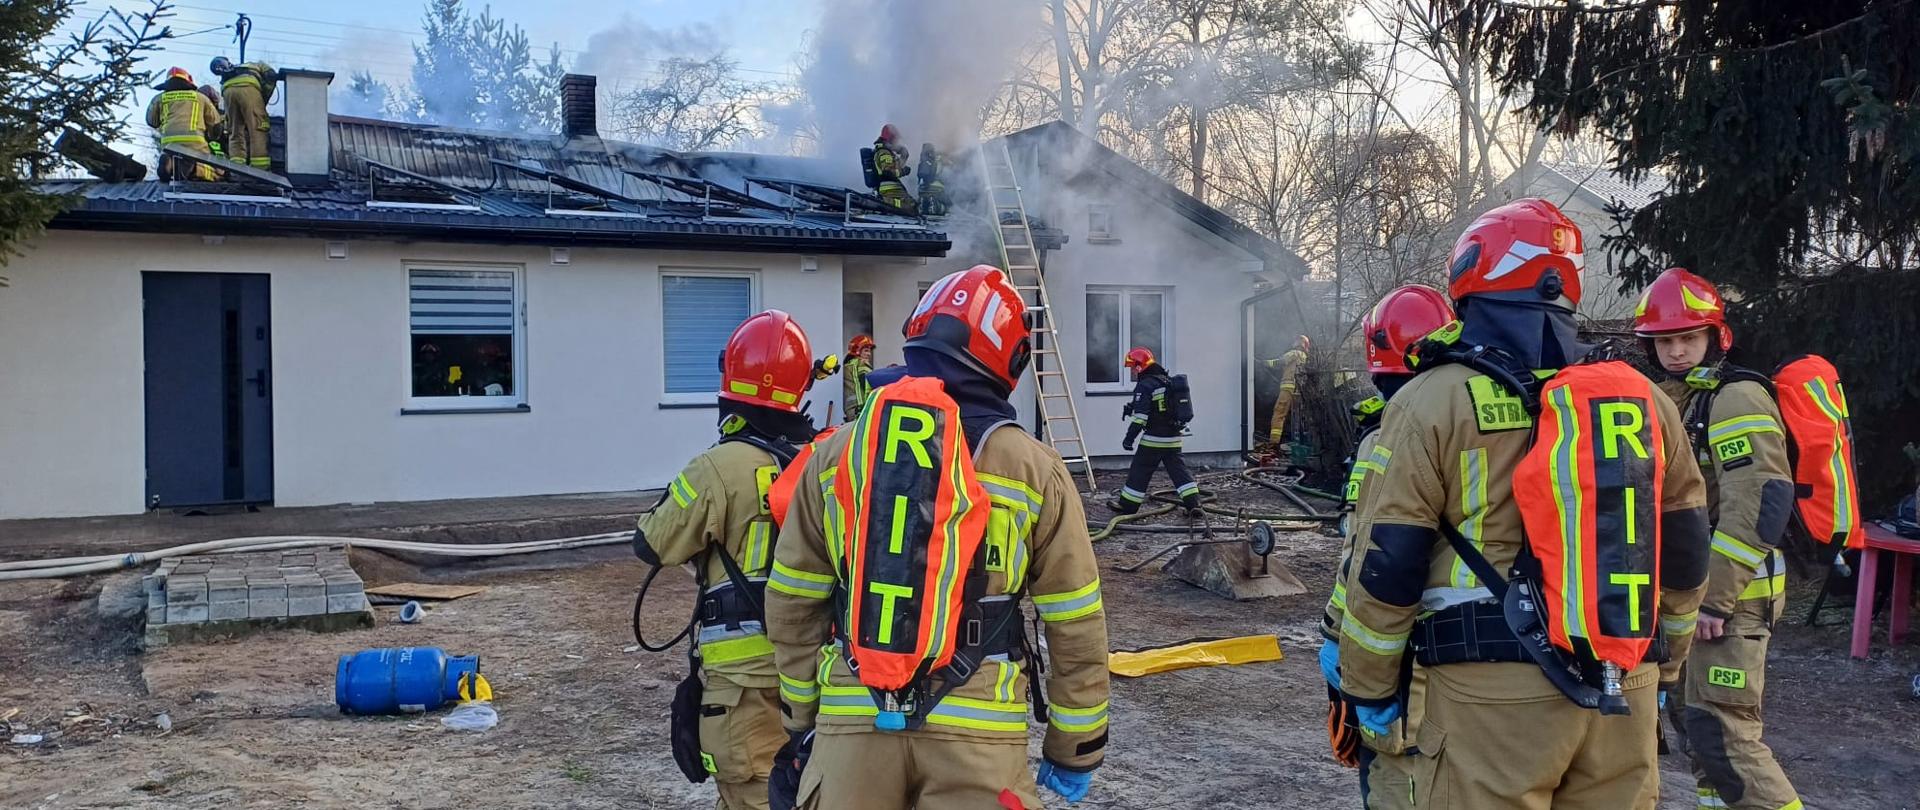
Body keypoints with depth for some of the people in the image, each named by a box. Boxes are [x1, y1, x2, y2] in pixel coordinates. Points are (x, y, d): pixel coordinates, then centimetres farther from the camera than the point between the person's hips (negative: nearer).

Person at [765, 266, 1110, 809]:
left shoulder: (833, 456, 4)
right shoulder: (1034, 470, -3)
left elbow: (791, 609, 9)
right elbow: (1076, 630, 0)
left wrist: (804, 721, 19)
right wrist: (1075, 749, 10)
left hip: (852, 724, 3)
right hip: (975, 732, -2)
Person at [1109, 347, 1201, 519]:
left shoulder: (1145, 385, -14)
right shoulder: (1168, 381, 12)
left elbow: (1140, 416, -20)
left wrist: (1129, 438, -17)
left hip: (1153, 438, -7)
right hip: (1174, 438, 7)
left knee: (1140, 471, 4)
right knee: (1178, 469, 7)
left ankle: (1127, 504, 12)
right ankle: (1193, 503, -1)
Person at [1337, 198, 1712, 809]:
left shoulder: (1433, 402, -7)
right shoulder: (1644, 399, 8)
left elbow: (1386, 568, -7)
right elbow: (1683, 557, 14)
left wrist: (1367, 690, 4)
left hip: (1494, 692, -4)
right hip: (1624, 690, 5)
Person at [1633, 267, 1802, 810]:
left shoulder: (1737, 399, -14)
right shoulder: (1671, 401, 14)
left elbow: (1762, 504, -23)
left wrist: (1716, 598, -22)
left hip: (1730, 594, -9)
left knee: (1720, 733, -13)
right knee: (1689, 714, 17)